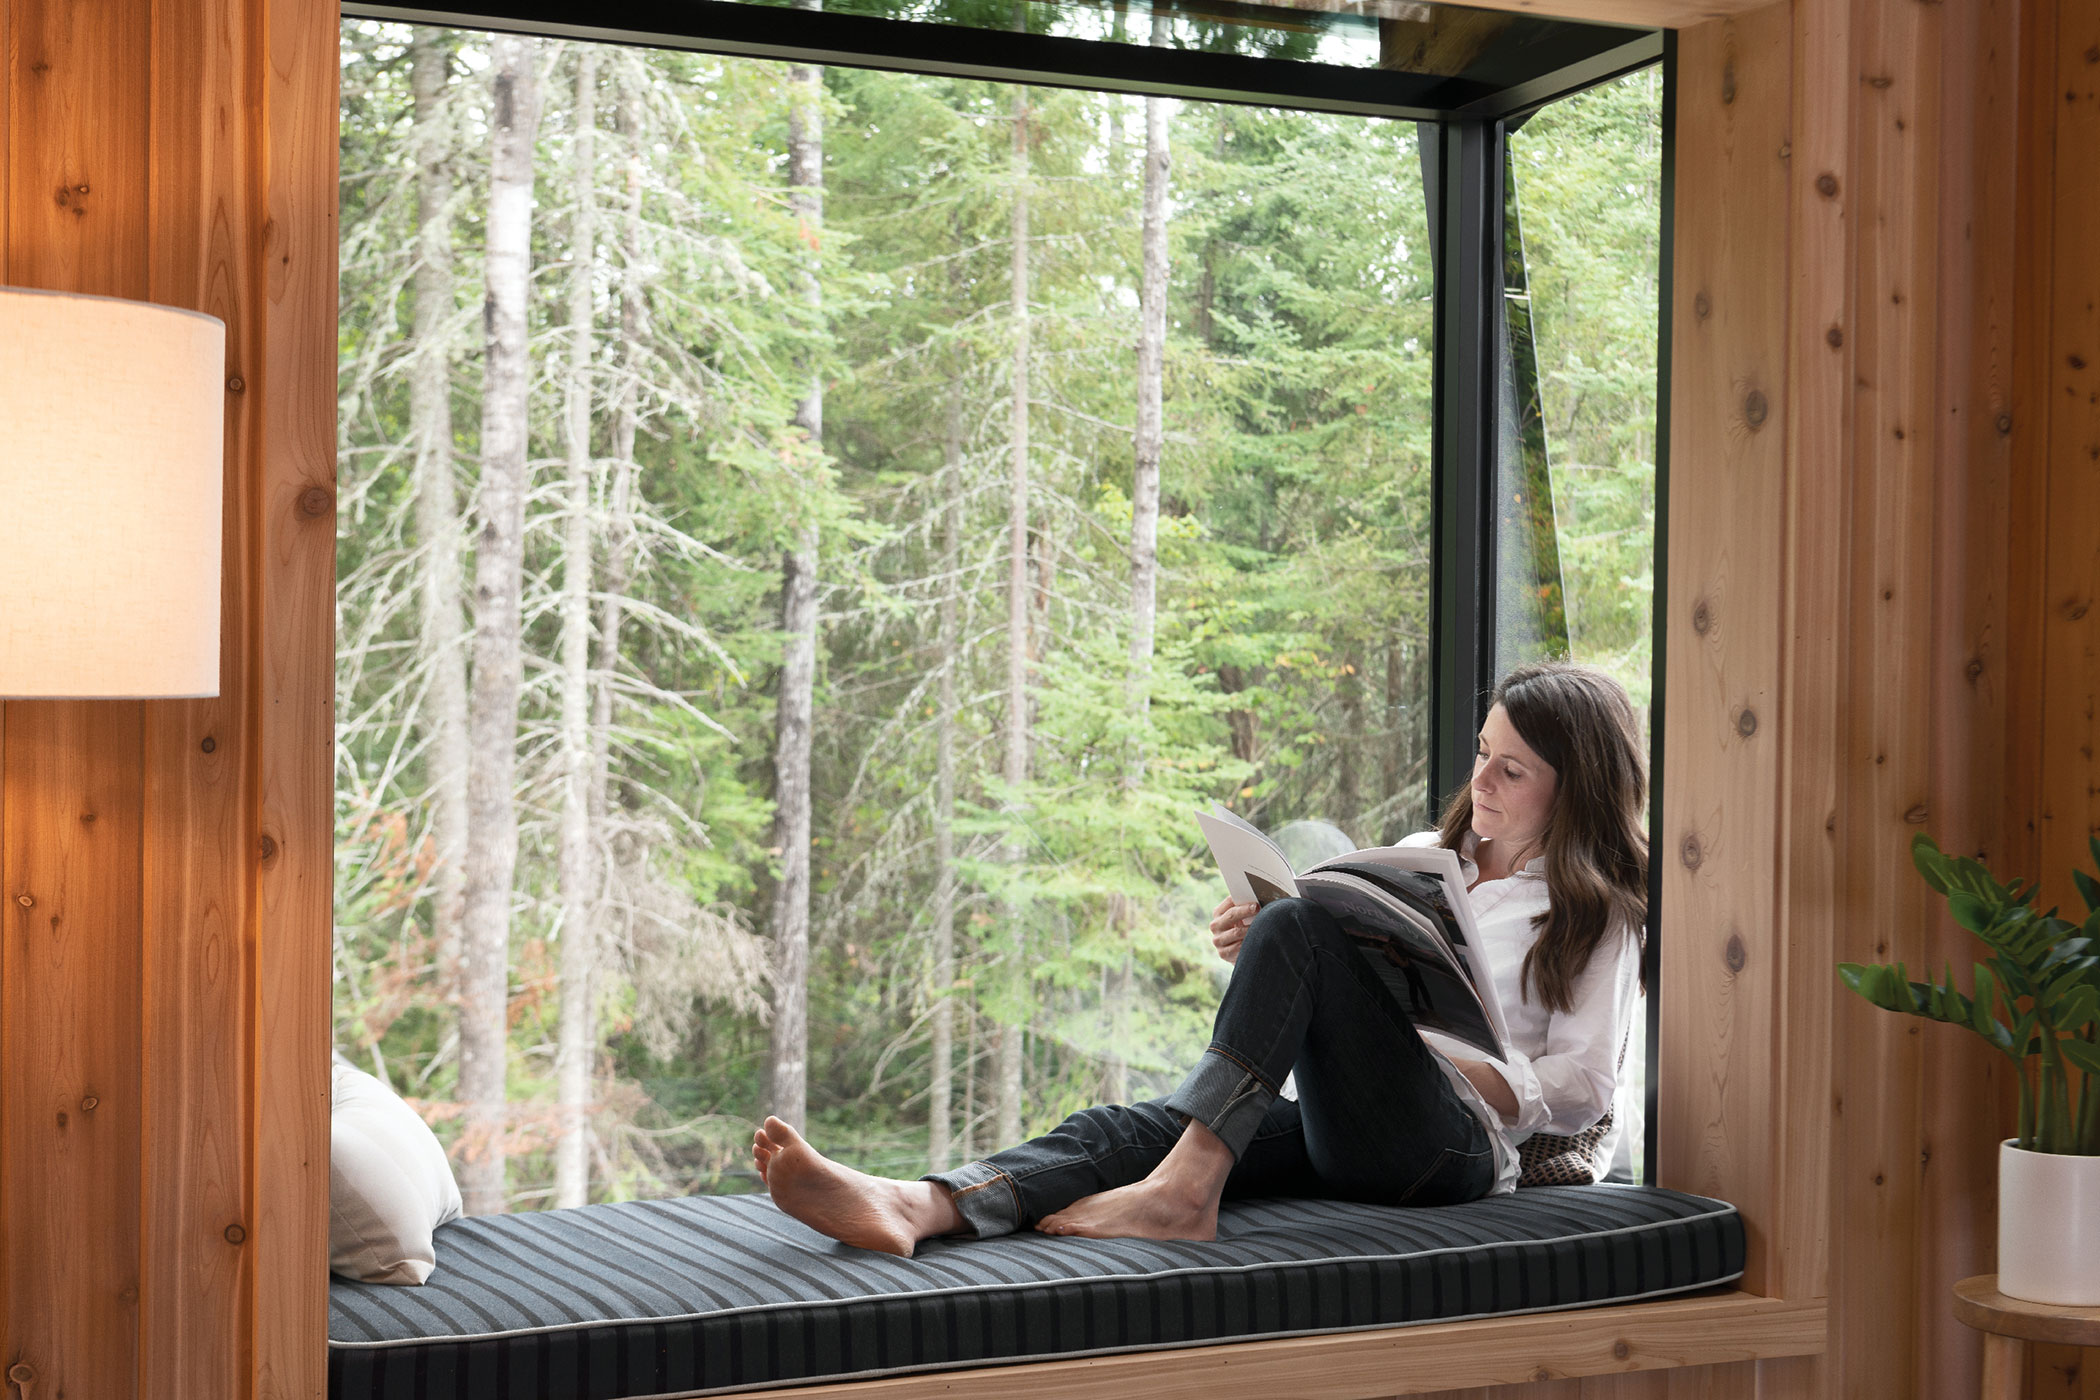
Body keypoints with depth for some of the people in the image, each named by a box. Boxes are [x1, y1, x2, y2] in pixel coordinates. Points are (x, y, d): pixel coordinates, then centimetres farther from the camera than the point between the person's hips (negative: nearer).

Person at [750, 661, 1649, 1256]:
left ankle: (1185, 1190, -38)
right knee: (1130, 1127, -23)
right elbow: (1329, 996, 25)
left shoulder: (1597, 911, 11)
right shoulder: (1423, 858, 27)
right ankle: (910, 1208, -48)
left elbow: (1585, 1089, 2)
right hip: (1334, 1135, 6)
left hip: (1456, 1145, -6)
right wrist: (1250, 956, 4)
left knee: (1297, 925, -28)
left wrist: (1457, 1067, -12)